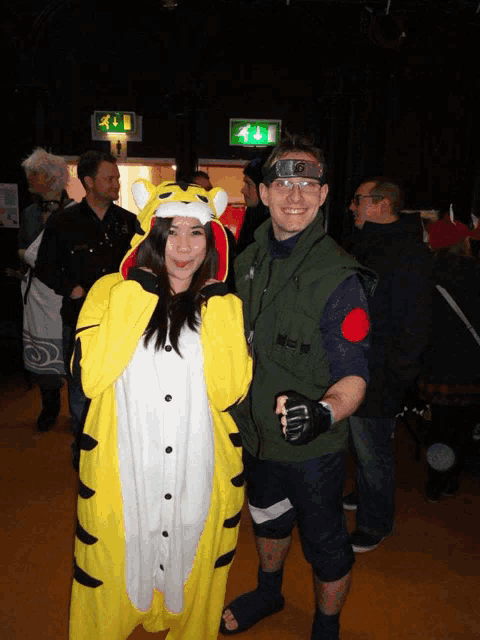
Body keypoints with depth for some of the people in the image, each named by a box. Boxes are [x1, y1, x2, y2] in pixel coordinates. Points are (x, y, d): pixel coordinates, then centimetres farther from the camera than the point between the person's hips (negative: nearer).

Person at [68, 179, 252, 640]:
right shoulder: (111, 291, -3)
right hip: (121, 472, -1)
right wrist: (136, 295, -19)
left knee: (191, 572, 22)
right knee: (114, 580, 18)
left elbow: (229, 392, -11)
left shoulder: (223, 305, 1)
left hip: (199, 474, 2)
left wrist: (217, 310, -16)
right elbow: (90, 377, -18)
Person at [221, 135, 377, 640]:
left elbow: (353, 376, -24)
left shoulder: (338, 278, -22)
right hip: (254, 432, 6)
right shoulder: (249, 259, -2)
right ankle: (269, 593, 58)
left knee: (324, 545, 14)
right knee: (267, 518, 29)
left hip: (312, 446, -6)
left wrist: (324, 410, -43)